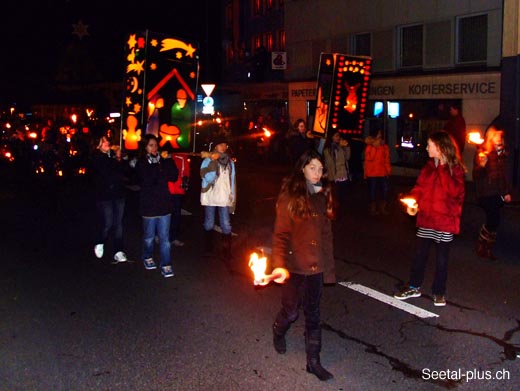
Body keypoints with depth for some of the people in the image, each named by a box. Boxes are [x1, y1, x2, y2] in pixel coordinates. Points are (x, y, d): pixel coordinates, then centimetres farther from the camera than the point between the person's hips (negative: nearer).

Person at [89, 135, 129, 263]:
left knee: (118, 223, 3)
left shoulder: (114, 154, 8)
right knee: (107, 224, -5)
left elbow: (124, 172, 6)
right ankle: (99, 244, 23)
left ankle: (119, 252, 8)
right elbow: (106, 173, -16)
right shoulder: (95, 158, -5)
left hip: (118, 194, 4)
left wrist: (120, 160, -9)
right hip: (104, 196, -4)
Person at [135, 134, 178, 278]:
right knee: (149, 236, 12)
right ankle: (148, 258, 35)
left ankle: (166, 265, 4)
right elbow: (147, 180, -18)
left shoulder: (163, 161, 6)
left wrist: (168, 161, -12)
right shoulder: (141, 163, -3)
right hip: (149, 205, -2)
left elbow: (174, 177, -3)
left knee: (164, 237, 1)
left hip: (164, 203, 2)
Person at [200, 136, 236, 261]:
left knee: (226, 225, -2)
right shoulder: (207, 160, -3)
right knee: (209, 224, 11)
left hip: (224, 198, 2)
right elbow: (208, 178, -17)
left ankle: (226, 251, 7)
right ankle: (208, 248, 27)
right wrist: (213, 160, -21)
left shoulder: (229, 162, 7)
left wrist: (232, 199, 7)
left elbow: (232, 181, 9)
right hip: (210, 197, -1)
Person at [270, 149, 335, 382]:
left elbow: (326, 233, 10)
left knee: (313, 314, 11)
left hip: (316, 265, 5)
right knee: (291, 310, 9)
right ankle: (278, 333, 42)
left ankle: (313, 360, 22)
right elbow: (280, 234, -15)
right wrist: (279, 264, -27)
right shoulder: (289, 196, -12)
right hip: (295, 264, -4)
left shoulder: (322, 196, 4)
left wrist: (328, 266, 11)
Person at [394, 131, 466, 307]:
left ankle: (439, 291, 21)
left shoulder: (455, 168, -8)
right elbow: (419, 186, 8)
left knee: (442, 257, 8)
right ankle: (414, 287, 24)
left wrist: (442, 168, -23)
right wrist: (413, 202, -9)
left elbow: (454, 191, -22)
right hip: (426, 218, 5)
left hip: (445, 220, -4)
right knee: (420, 253, 11)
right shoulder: (429, 166, 7)